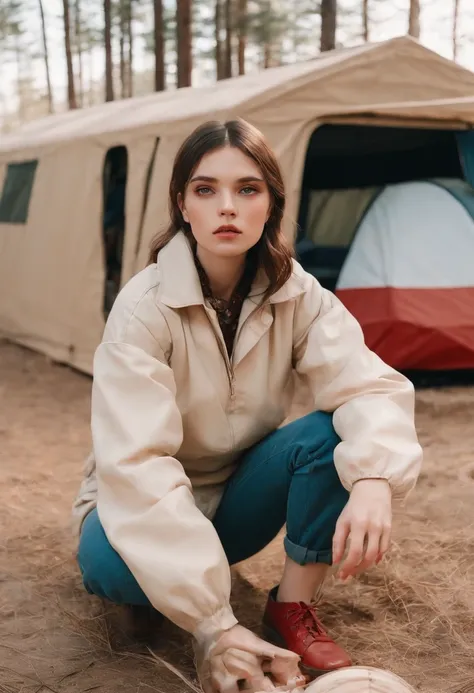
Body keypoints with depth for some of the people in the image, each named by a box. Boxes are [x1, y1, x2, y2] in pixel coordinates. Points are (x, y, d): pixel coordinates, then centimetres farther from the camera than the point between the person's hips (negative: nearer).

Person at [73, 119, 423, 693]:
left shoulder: (297, 294, -13)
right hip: (152, 510, -3)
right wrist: (210, 623, -42)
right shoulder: (145, 307, -26)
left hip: (239, 503, 3)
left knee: (332, 431, -26)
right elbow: (134, 462, -34)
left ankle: (293, 612, -12)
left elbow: (369, 386, -27)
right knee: (108, 562, -38)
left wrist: (373, 479, -51)